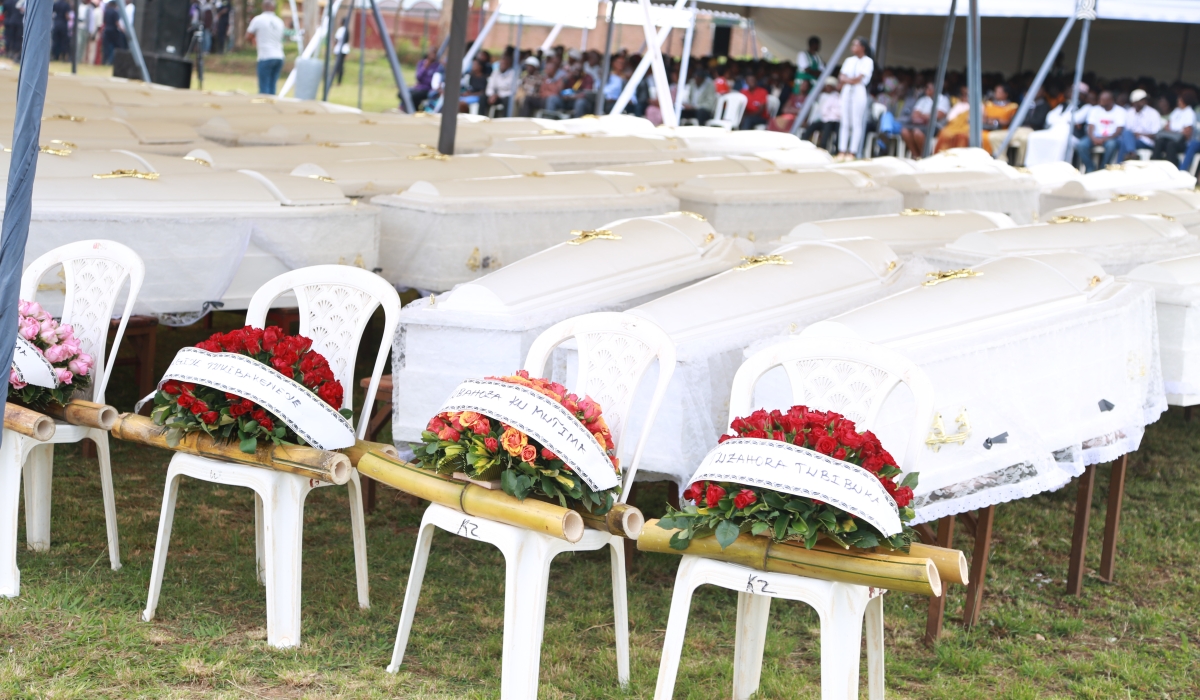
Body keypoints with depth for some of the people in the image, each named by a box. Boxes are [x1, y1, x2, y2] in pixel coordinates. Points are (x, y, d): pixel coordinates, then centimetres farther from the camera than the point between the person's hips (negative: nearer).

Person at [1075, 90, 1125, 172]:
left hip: (1111, 138, -2)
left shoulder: (1120, 111, 0)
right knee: (1082, 145, -30)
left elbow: (1119, 131, -10)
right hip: (1096, 137, 2)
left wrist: (1104, 139, -26)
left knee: (1111, 144, -40)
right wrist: (1093, 138, -24)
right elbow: (1090, 128, -1)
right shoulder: (1094, 110, 8)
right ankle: (1090, 169, -16)